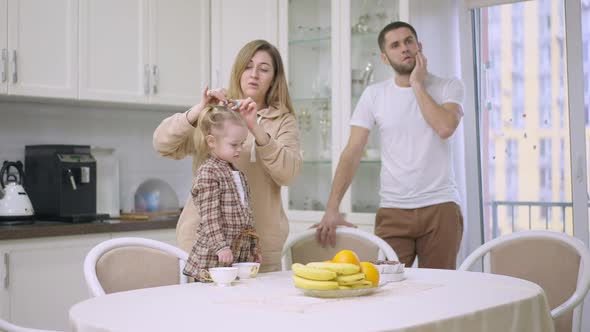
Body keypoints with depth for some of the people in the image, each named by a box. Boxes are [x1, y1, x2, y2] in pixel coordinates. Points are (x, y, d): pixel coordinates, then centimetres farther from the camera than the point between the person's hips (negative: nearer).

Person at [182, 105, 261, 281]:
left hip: (240, 256, 8)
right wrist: (221, 247, -21)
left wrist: (254, 247, 21)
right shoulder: (207, 173, -10)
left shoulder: (238, 174, 16)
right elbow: (209, 216, -16)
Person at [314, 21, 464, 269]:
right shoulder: (373, 95, 5)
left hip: (440, 206, -1)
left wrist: (417, 84, -7)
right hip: (392, 210, 1)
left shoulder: (449, 87, 2)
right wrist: (332, 208, -13)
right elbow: (352, 153, -2)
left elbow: (445, 127, -19)